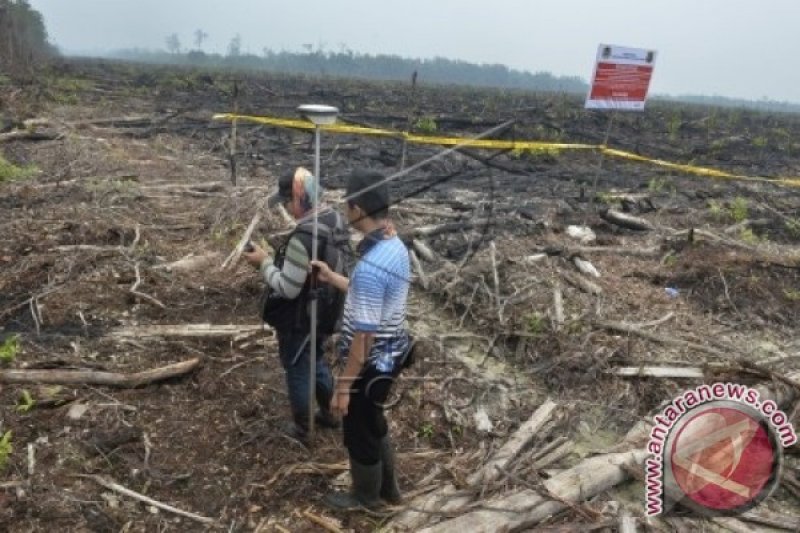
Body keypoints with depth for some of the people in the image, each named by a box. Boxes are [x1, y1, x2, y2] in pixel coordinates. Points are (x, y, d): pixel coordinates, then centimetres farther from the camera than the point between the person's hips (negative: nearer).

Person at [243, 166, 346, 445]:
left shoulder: (302, 238, -33)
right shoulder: (337, 220, -4)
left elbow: (287, 289, -27)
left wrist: (265, 262, -14)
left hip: (300, 321, -8)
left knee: (298, 372, 13)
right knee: (317, 362, 28)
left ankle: (301, 429, 33)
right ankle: (327, 413, 47)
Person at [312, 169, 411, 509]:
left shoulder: (370, 266, -32)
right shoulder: (396, 246, -1)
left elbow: (364, 336, -27)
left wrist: (343, 386, -18)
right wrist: (332, 278, 17)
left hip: (372, 363, -9)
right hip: (392, 353, 9)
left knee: (359, 431, 16)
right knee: (373, 422, 28)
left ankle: (366, 496, 41)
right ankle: (387, 487, 48)